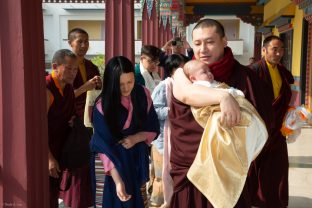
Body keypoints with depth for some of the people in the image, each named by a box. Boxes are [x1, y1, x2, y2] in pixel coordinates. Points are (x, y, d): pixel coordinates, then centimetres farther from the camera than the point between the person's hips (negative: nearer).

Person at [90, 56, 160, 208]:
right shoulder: (102, 106, -20)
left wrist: (136, 138, -20)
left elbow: (154, 128, 0)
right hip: (115, 163, -3)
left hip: (138, 156, 3)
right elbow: (105, 147, -23)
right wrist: (118, 181, -32)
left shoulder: (143, 94, -10)